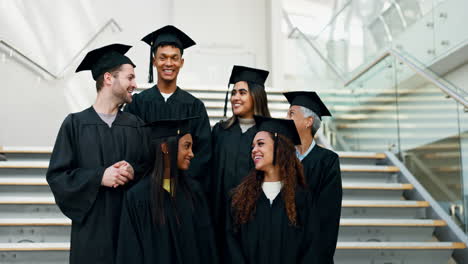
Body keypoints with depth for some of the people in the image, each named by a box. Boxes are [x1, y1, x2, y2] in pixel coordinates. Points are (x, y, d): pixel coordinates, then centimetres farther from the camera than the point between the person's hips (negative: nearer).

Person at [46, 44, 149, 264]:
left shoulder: (136, 125, 6)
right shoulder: (75, 124, -3)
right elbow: (56, 175, -6)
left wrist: (134, 171, -13)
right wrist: (99, 177, -17)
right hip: (91, 227, -2)